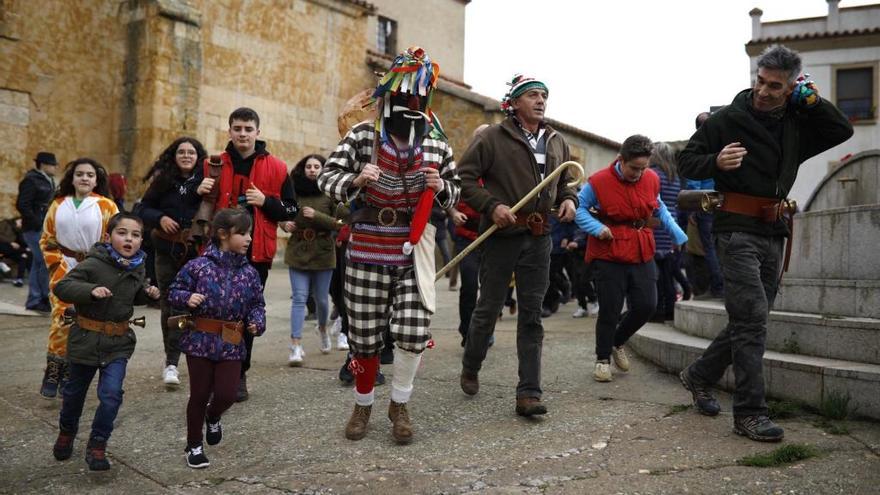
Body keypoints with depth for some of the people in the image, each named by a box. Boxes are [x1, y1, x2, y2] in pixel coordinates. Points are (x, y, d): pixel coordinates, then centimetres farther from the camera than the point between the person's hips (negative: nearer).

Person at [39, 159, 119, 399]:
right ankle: (52, 372, 6)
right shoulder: (59, 205, 9)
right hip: (64, 271, 2)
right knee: (61, 321, -5)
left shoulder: (106, 206, -1)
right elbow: (47, 239, 12)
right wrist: (57, 263, 0)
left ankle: (70, 375, 15)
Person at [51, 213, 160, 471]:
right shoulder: (93, 264, -18)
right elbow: (61, 287, -21)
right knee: (75, 390, 18)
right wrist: (91, 290, -35)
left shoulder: (137, 268, 1)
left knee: (111, 393, -9)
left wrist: (148, 293, -3)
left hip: (118, 342, 3)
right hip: (86, 338, -3)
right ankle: (66, 431, 46)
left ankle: (97, 445, 10)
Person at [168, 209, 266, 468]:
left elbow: (257, 304, 9)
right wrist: (187, 298, -21)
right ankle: (194, 446, 28)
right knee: (199, 394, 8)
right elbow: (174, 292, 0)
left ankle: (212, 418, 38)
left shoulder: (249, 273, 0)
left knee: (227, 394, 0)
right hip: (200, 340, -2)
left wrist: (257, 323, -9)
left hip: (232, 344, 2)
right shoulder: (197, 266, -9)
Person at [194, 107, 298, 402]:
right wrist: (200, 192, -8)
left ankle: (239, 374, 23)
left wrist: (265, 202, -14)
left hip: (256, 255, 0)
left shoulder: (276, 168, 2)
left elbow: (291, 211, 3)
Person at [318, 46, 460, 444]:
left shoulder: (437, 145, 5)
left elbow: (454, 195, 14)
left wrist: (441, 187, -9)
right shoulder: (361, 136, -2)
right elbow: (327, 178, -4)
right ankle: (362, 405, 31)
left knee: (413, 333, -6)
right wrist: (355, 180, -25)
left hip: (413, 254, 1)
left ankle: (400, 405, 20)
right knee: (365, 336, 6)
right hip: (367, 254, -1)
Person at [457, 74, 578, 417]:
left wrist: (569, 199, 3)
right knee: (488, 308, 8)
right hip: (501, 236, -4)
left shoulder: (557, 142, 13)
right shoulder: (492, 137, -6)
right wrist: (491, 206, -18)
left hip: (538, 238, 5)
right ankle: (470, 369, 33)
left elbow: (565, 181, 25)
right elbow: (464, 176, -7)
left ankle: (529, 393, 7)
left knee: (532, 317, 3)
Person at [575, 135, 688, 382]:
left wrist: (678, 234, 16)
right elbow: (580, 209, -4)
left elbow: (659, 208, 21)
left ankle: (617, 342, 29)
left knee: (646, 306, 3)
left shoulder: (652, 179, 4)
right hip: (609, 256, -5)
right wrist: (597, 228, -20)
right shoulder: (598, 182, -12)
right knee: (610, 310, -1)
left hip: (642, 255, 5)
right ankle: (602, 359, 18)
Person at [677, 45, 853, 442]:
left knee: (750, 321, 12)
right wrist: (716, 161, -23)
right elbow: (686, 162, -2)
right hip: (737, 231, -6)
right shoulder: (728, 119, -4)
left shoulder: (797, 124, 12)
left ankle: (699, 376, 29)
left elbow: (842, 131, 9)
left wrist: (809, 99, 1)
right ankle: (750, 413, -8)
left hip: (773, 234, 7)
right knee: (752, 319, -12)